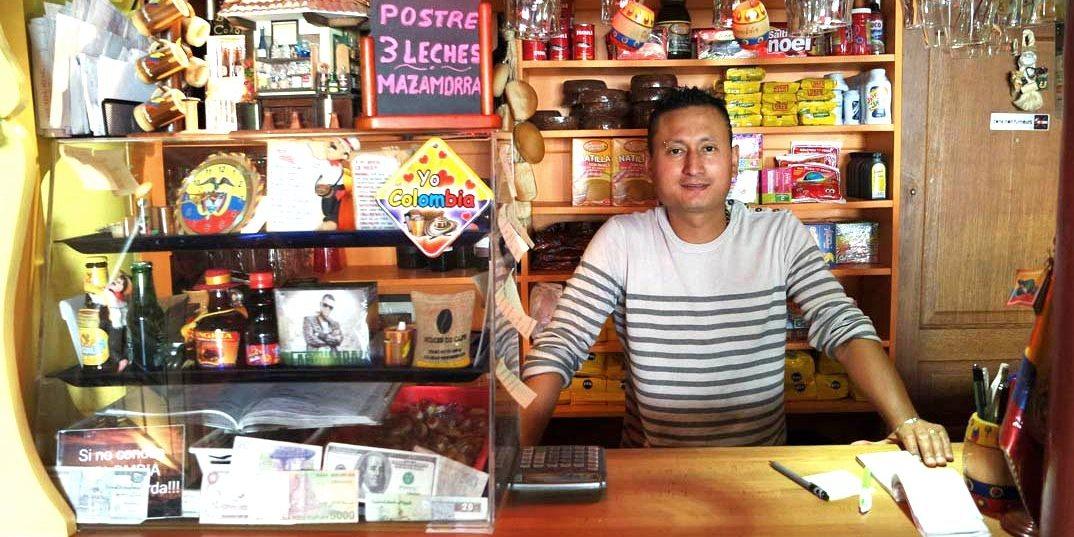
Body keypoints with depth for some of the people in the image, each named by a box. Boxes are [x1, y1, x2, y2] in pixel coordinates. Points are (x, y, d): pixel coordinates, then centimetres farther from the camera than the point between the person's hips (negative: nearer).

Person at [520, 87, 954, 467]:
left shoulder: (781, 235, -2)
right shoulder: (621, 240, -6)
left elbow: (845, 328, -9)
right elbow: (556, 350, -11)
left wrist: (907, 422, -25)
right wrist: (516, 458, -23)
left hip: (761, 462, 3)